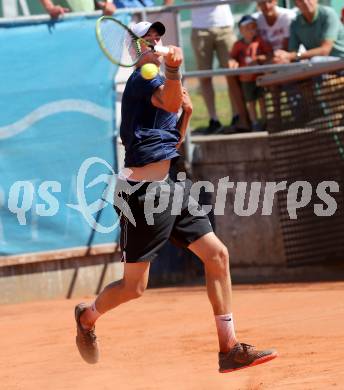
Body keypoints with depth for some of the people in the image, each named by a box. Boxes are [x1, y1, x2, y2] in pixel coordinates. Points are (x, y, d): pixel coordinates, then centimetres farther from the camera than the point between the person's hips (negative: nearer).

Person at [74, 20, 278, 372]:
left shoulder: (155, 80, 19)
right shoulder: (142, 77, -10)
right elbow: (168, 102, -34)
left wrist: (186, 112, 6)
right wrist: (172, 71, -53)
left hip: (171, 188, 9)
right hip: (144, 192, -9)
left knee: (217, 254, 0)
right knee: (134, 287, -2)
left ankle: (229, 348, 1)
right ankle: (87, 316, 29)